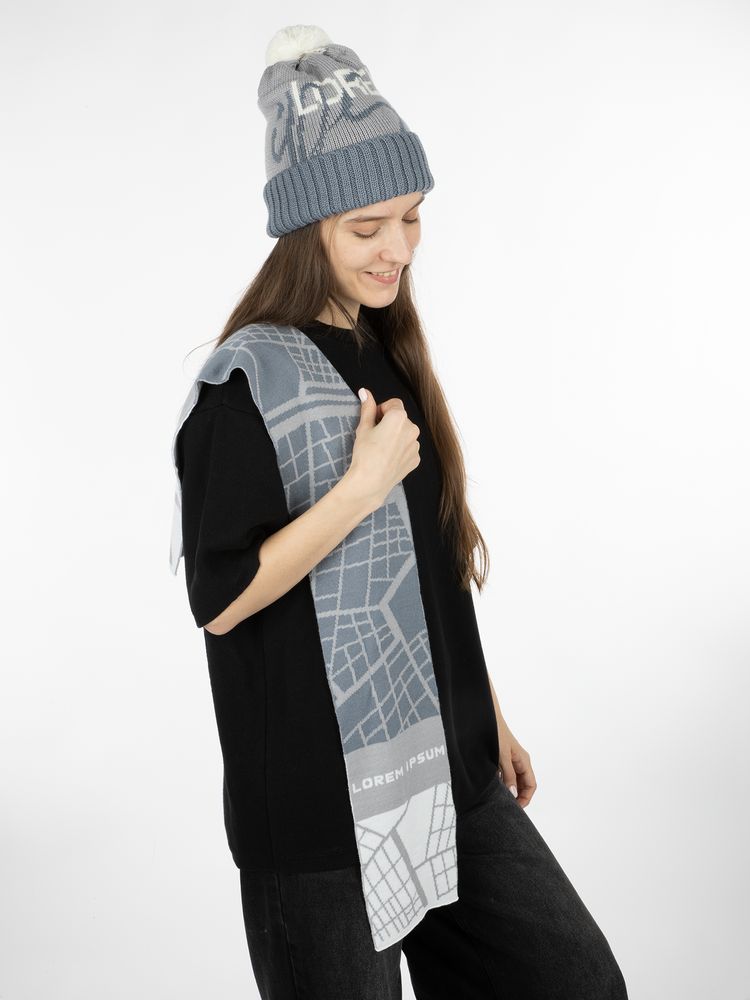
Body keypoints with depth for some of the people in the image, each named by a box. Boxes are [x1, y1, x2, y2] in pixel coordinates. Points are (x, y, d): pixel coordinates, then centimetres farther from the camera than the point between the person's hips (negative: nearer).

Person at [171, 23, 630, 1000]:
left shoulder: (391, 355, 8)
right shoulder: (246, 385, -14)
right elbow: (219, 598, -18)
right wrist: (365, 485, -23)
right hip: (319, 795, -7)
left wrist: (487, 717, 17)